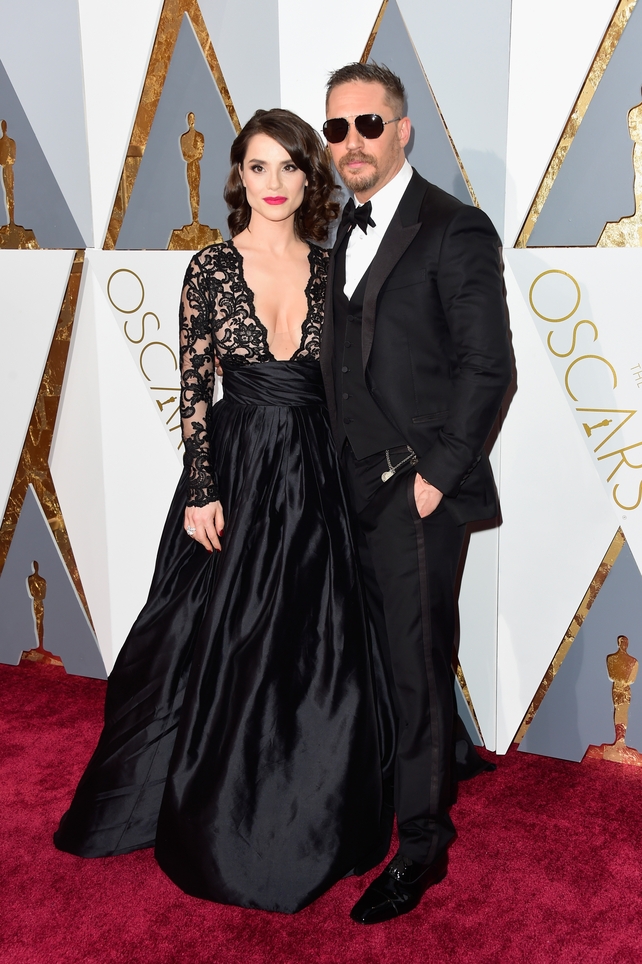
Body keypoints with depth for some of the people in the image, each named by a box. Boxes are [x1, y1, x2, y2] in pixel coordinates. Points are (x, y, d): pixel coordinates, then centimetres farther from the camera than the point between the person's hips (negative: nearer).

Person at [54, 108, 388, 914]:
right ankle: (214, 820, 34)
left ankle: (300, 825, 30)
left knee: (310, 655, 8)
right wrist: (201, 493, -8)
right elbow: (193, 389, -4)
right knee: (219, 648, 9)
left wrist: (351, 475, 2)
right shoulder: (211, 268, -4)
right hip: (233, 470, -2)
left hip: (313, 477, 2)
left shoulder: (329, 269, 3)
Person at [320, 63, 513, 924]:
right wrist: (345, 462, 9)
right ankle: (393, 788, 37)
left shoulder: (454, 230, -9)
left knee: (418, 666, 3)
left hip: (415, 490, -7)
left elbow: (487, 365, -12)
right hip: (356, 486, 7)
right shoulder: (349, 229, 14)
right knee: (382, 654, 16)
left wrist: (437, 475, -14)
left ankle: (421, 846, 19)